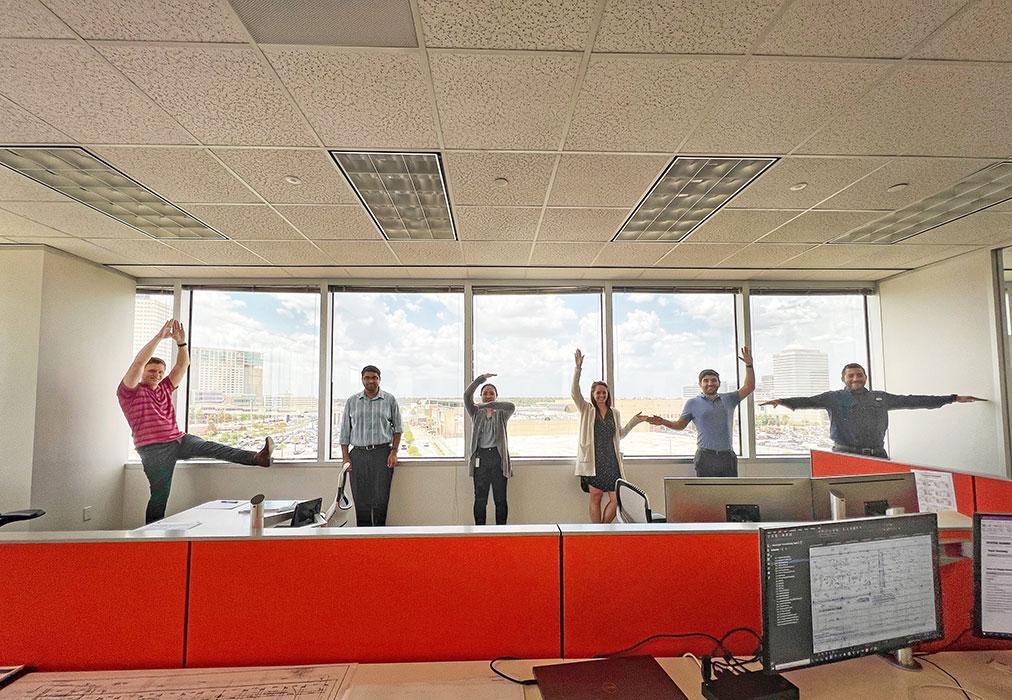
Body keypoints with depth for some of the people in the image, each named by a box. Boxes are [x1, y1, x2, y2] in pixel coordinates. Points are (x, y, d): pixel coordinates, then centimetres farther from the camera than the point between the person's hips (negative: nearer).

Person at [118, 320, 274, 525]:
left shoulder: (165, 389, 20)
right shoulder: (130, 392, 3)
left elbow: (182, 365, 16)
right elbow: (138, 362, -12)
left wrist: (181, 342, 1)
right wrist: (159, 337, -17)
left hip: (178, 439, 4)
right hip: (153, 449, -4)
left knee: (210, 447, -20)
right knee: (159, 495, -4)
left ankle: (257, 458, -38)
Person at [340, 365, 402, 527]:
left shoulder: (390, 400, 6)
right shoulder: (352, 401, 10)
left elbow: (397, 428, 9)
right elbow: (345, 431, 11)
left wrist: (394, 452, -2)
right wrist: (346, 457, 4)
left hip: (382, 453, -1)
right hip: (358, 454, 2)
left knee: (381, 498, -3)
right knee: (361, 500, 2)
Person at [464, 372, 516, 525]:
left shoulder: (501, 414, 9)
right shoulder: (476, 413, 11)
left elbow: (511, 407, -15)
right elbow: (467, 395, -6)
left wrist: (489, 405, -23)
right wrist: (482, 378, -11)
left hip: (498, 457, 0)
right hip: (480, 457, 1)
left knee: (500, 499, 4)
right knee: (480, 499, 4)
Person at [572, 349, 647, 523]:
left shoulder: (614, 413, 12)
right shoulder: (587, 410, 3)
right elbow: (575, 392, -12)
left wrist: (633, 422, 13)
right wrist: (578, 368, -20)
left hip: (611, 462, 3)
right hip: (593, 461, -3)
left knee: (616, 499, -1)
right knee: (595, 498, 3)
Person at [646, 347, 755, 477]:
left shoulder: (728, 399, 16)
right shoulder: (693, 403, 8)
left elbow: (749, 387, 14)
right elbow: (680, 424, 8)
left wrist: (749, 365, 6)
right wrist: (663, 422, -10)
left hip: (728, 456, 3)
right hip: (706, 457, -3)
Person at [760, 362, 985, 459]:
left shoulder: (881, 398, 18)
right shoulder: (834, 398, 4)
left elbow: (912, 400, 21)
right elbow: (809, 401, -9)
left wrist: (953, 398, 22)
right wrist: (783, 401, -27)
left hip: (877, 455, 4)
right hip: (846, 455, -4)